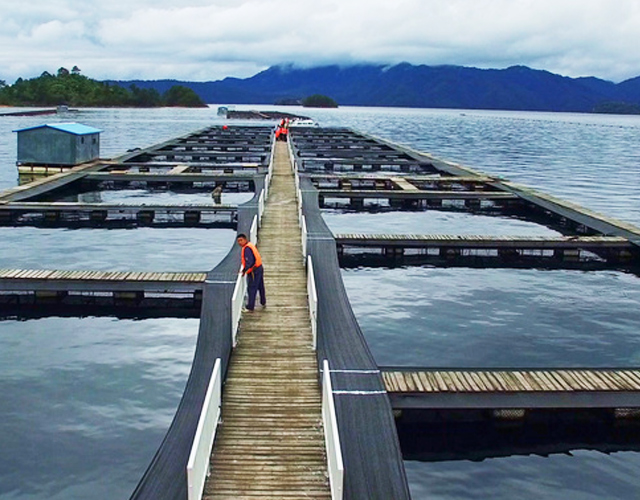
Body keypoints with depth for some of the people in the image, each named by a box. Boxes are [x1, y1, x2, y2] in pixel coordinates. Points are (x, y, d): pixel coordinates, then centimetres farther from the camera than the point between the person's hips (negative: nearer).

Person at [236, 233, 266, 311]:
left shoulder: (247, 248, -20)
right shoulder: (251, 245, 10)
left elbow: (249, 262, -27)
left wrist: (244, 270, -22)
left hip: (254, 271, -10)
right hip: (259, 268, 10)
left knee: (252, 288, -4)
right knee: (260, 287, 22)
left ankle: (250, 307, 1)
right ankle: (263, 303, 38)